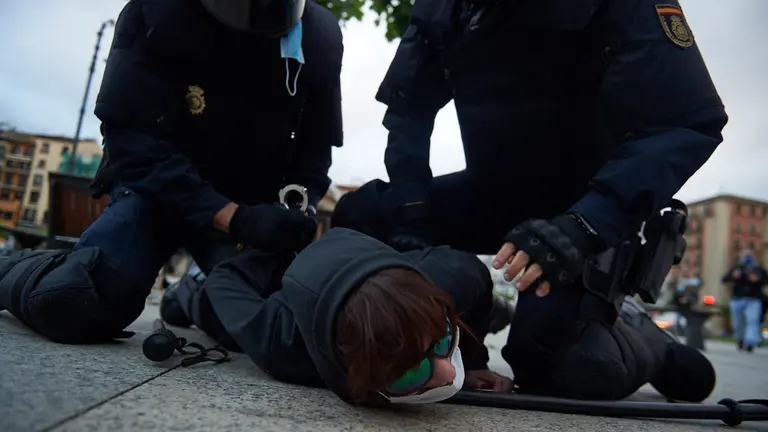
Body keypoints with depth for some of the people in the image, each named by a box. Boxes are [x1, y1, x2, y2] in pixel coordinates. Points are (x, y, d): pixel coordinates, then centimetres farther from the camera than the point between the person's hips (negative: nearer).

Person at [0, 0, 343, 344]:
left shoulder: (321, 36, -13)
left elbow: (314, 152, -4)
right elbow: (134, 142, -25)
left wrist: (300, 209, -25)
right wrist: (237, 219, -37)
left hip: (248, 206, 3)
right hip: (152, 183, -2)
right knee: (73, 303, -26)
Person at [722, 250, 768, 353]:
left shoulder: (759, 269, 6)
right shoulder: (736, 268, 6)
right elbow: (724, 280, 0)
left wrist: (758, 279, -15)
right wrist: (733, 276, -20)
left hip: (753, 300, -1)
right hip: (737, 299, 1)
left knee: (753, 321, -18)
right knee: (738, 323, 9)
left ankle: (750, 343, -27)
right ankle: (740, 340, 34)